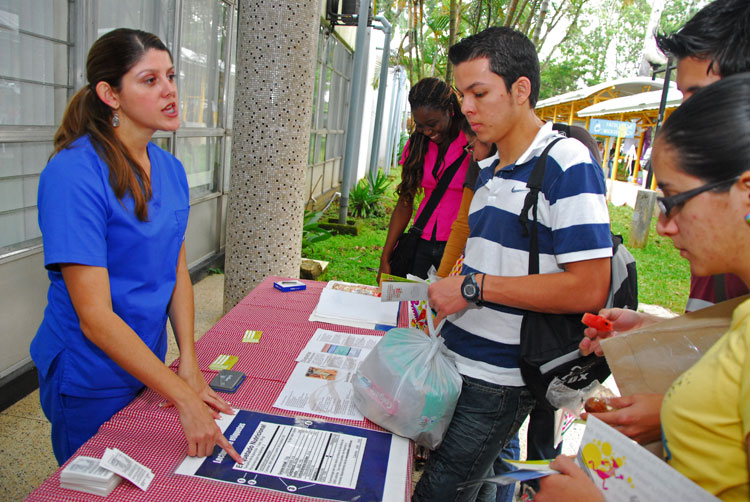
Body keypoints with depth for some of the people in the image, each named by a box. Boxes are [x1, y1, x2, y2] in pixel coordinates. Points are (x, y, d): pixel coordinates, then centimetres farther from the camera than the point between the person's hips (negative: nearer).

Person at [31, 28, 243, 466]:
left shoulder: (171, 169, -1)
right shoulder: (74, 174, -24)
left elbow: (178, 271, 2)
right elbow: (94, 317, -27)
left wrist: (189, 365, -9)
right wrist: (185, 399, -28)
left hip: (149, 367, 6)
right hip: (90, 381, -6)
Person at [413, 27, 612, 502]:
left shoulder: (567, 163, -14)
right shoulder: (489, 173, 11)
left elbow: (588, 289, -21)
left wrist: (474, 287, -19)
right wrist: (442, 292, 8)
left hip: (498, 383, -7)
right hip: (455, 363, 7)